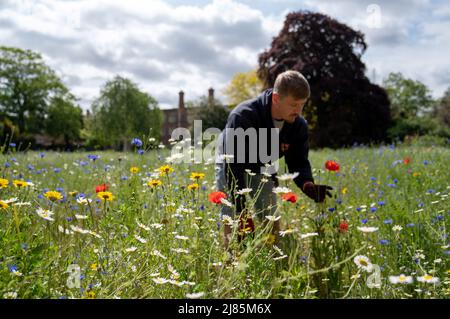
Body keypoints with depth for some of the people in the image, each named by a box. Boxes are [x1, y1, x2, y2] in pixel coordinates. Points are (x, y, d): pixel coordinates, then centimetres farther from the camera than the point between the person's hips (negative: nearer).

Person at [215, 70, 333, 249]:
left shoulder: (298, 125, -19)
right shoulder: (242, 117, -36)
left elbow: (298, 163, -9)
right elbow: (233, 167, -36)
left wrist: (308, 185, -33)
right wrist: (242, 212, -37)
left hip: (262, 171, 5)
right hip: (232, 169, -5)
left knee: (272, 226, 3)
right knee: (233, 230, -13)